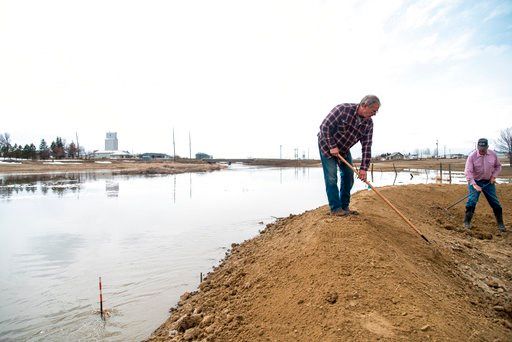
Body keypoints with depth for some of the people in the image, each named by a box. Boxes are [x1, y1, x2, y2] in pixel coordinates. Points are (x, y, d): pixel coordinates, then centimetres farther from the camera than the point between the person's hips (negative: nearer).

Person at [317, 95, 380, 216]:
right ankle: (335, 208, -1)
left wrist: (363, 168, -18)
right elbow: (325, 126, -24)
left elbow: (367, 146, -12)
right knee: (331, 178, -9)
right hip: (327, 145, -6)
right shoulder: (343, 109, -27)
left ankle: (344, 207, 16)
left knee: (348, 177, 5)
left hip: (344, 149, 6)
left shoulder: (368, 123, -11)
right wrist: (332, 146, -24)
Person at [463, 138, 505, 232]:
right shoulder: (472, 156, -17)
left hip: (488, 182, 3)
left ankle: (500, 224, 20)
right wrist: (474, 184, -30)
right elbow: (468, 172, -21)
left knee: (495, 203, 6)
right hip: (475, 182, -3)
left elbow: (498, 166, 12)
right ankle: (467, 222, -2)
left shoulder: (493, 154, -5)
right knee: (472, 201, -13)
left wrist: (494, 176, -4)